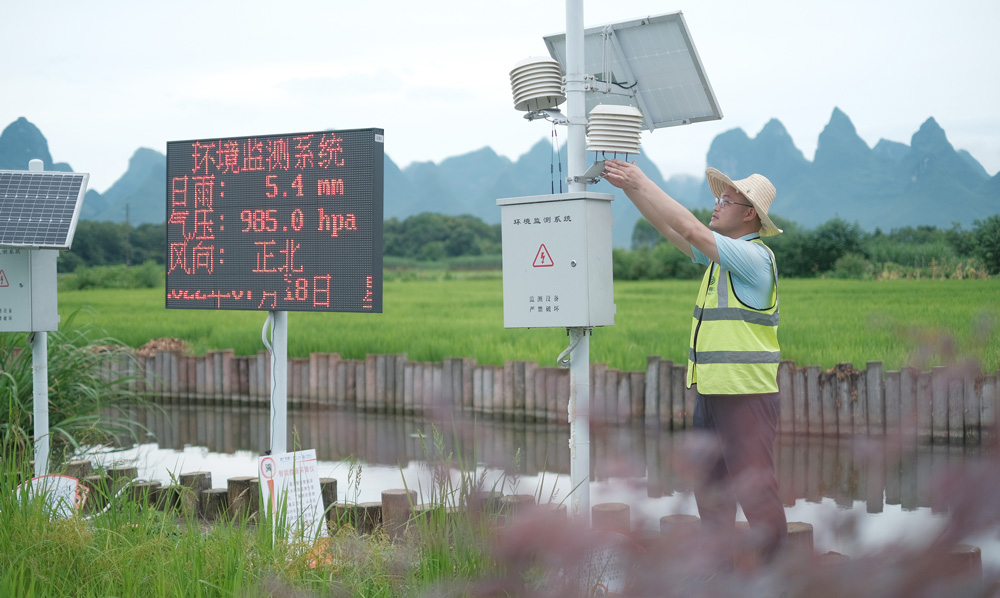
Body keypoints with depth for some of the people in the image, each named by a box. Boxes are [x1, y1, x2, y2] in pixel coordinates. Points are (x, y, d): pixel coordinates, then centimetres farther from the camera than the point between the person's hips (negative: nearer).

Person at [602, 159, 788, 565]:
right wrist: (628, 186, 9)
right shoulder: (720, 254, 14)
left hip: (746, 393, -9)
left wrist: (642, 182, -11)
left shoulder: (754, 257, -13)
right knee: (710, 488, 13)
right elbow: (667, 228, 17)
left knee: (755, 487, -6)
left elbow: (690, 229, -17)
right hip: (711, 391, 9)